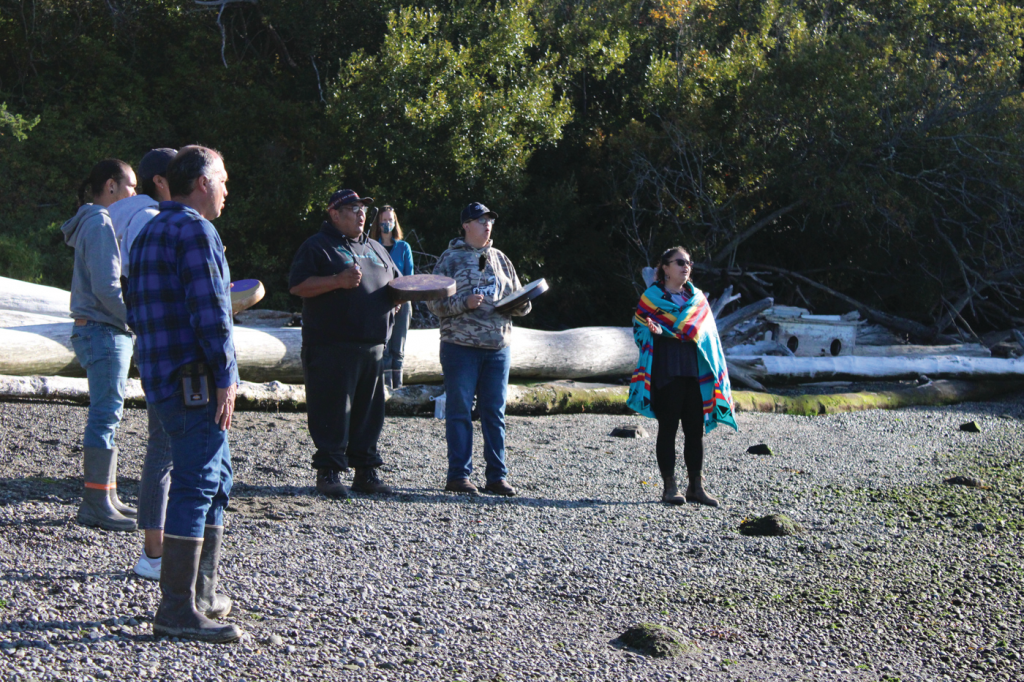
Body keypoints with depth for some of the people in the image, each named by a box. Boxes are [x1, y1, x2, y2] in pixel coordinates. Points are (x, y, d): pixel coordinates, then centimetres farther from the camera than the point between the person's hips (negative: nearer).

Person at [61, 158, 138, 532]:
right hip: (104, 332, -10)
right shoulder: (100, 225, -13)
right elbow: (107, 287, -19)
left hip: (100, 331, 10)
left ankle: (106, 499, 17)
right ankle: (97, 504, -6)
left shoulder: (100, 223, 18)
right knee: (105, 415, -8)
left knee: (107, 415, 12)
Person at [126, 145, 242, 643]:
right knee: (196, 486, -10)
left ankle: (202, 594, 24)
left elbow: (137, 312, 22)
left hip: (161, 375, 10)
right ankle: (178, 611, -11)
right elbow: (209, 309, -19)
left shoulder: (148, 234, 20)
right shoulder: (194, 231, -11)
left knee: (214, 481, 18)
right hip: (194, 378, -10)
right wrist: (225, 376, -16)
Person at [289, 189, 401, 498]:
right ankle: (328, 473, 0)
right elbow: (298, 285, -10)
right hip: (332, 345, -7)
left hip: (373, 345, 7)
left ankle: (365, 472, 15)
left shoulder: (375, 249, 23)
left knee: (369, 409, 8)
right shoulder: (317, 246, 1)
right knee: (332, 409, -6)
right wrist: (338, 281, -19)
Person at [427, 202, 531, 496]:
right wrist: (465, 303, -19)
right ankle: (458, 475, 4)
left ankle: (497, 476, 10)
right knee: (460, 411, -1)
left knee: (494, 413, 6)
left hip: (498, 347, 4)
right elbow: (435, 302, -5)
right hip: (460, 346, -4)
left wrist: (521, 304, -3)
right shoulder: (451, 258, 2)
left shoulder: (500, 259, 16)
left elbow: (518, 299, 20)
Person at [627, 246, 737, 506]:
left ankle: (696, 486, 9)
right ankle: (669, 487, 4)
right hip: (666, 370, -4)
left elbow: (708, 336, 16)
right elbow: (639, 329, 1)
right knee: (668, 427, -1)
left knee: (696, 428, 2)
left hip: (695, 369, 4)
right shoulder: (651, 297, 3)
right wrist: (653, 331, -23)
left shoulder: (698, 298, 15)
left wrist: (716, 374, 7)